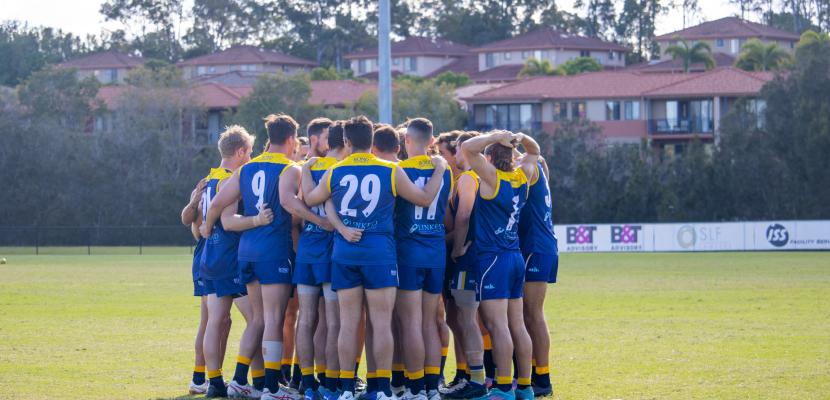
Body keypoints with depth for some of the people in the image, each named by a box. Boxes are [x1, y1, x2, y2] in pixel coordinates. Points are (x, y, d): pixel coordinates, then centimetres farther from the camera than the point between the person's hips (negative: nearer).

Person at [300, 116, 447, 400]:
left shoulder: (334, 173, 3)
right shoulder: (391, 171, -2)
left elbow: (310, 199, 18)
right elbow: (425, 199, 7)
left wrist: (306, 170, 35)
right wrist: (439, 171, 22)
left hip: (344, 255, 2)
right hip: (380, 253, -2)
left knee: (348, 322, 6)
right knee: (381, 323, 0)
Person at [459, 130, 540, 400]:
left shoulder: (492, 177, -10)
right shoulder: (521, 177, 8)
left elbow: (467, 148, -19)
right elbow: (534, 152, 27)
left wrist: (496, 136, -10)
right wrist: (520, 138, 8)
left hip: (493, 257, -8)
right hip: (516, 257, 8)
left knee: (497, 325, -10)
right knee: (517, 325, 10)